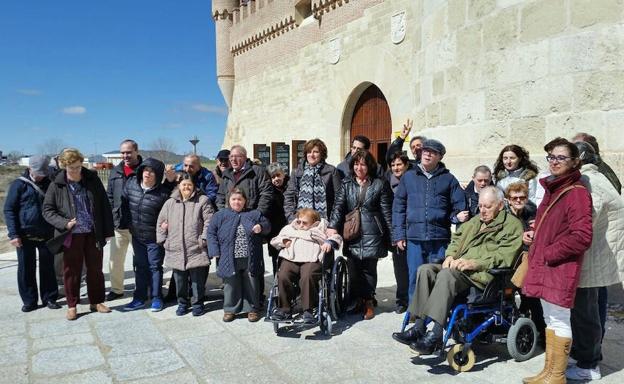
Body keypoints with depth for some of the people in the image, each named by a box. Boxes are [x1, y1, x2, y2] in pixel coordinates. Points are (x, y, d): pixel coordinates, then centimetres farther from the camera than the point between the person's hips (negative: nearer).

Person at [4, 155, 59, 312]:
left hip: (46, 234, 2)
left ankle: (49, 298, 19)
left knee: (48, 267, 8)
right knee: (26, 269, 6)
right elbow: (9, 210, -4)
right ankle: (29, 301, 17)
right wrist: (13, 234, -10)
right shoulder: (19, 184, -3)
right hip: (25, 235, -2)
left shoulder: (50, 183, 5)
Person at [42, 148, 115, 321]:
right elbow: (47, 210, 1)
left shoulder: (93, 180, -1)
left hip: (93, 234, 2)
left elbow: (104, 206, 2)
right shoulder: (56, 185, -4)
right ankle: (72, 305, 24)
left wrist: (108, 230, 0)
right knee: (71, 271, 9)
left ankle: (96, 302, 27)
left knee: (95, 269, 12)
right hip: (71, 236, -1)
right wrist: (64, 223, -15)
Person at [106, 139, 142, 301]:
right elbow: (109, 196, 14)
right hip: (118, 224, 5)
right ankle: (116, 289, 28)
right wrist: (111, 217, 6)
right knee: (115, 260, 13)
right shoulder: (115, 172, 8)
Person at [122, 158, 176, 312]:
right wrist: (129, 221, 11)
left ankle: (156, 298, 20)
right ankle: (139, 298, 26)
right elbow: (124, 202, 8)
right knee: (140, 266, 14)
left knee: (155, 266, 7)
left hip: (154, 237, -4)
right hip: (137, 236, 4)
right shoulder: (131, 184, -5)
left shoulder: (163, 192, -18)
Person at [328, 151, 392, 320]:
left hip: (372, 234, -2)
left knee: (369, 268, 1)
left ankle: (368, 302, 16)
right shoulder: (347, 183, 10)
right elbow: (338, 205, 1)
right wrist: (333, 226, -13)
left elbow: (386, 211, 4)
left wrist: (392, 235, 2)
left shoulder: (380, 184, 3)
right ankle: (357, 300, 18)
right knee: (355, 268, 4)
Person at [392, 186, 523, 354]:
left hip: (485, 273, -8)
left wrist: (474, 263, -19)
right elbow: (457, 238, 30)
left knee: (447, 274, -34)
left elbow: (504, 257, -10)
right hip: (460, 267, 8)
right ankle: (419, 326, -20)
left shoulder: (512, 225, 3)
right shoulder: (475, 221, 27)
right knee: (425, 270, -17)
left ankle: (435, 335, -37)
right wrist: (450, 256, 8)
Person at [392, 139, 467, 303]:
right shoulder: (408, 177, 10)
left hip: (440, 238, 0)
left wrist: (458, 216, -12)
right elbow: (398, 207, 8)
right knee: (415, 277, 3)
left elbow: (459, 205, 10)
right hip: (414, 238, 0)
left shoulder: (448, 179, 9)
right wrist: (399, 234, 2)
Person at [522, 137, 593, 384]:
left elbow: (581, 237, -21)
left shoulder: (577, 193, -13)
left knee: (560, 322, 3)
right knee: (549, 320, 17)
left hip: (561, 269, -9)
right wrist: (535, 234, 9)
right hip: (543, 266, 9)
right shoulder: (552, 189, 15)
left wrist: (548, 254, -16)